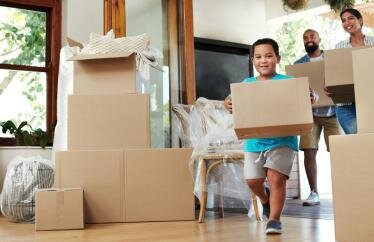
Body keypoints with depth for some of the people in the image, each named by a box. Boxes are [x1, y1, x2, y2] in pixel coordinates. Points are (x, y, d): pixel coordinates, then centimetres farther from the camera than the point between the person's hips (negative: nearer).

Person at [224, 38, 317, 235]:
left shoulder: (287, 82, -3)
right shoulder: (246, 84, 8)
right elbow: (237, 106, 7)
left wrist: (310, 98, -26)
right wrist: (228, 103, -15)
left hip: (282, 139, -3)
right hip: (254, 141, 4)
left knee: (276, 178, -11)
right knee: (253, 181, 6)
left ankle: (274, 219, 4)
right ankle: (265, 199, 39)